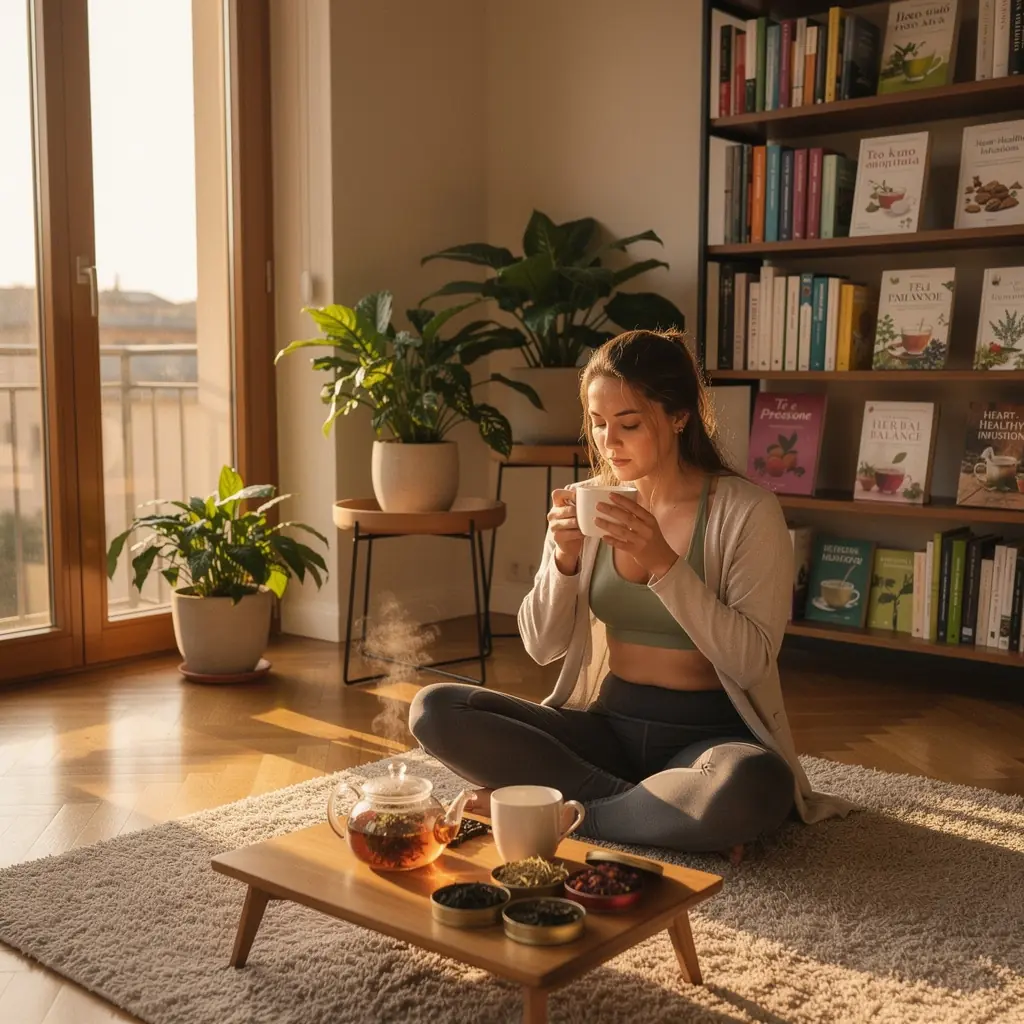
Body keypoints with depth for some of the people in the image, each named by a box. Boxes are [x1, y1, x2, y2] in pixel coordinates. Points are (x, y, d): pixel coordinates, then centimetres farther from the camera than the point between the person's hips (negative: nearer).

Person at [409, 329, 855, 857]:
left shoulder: (747, 510, -9)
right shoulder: (585, 504, 3)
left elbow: (750, 661, -17)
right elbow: (543, 646, 4)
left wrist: (664, 563, -25)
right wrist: (564, 557, -14)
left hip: (707, 731, -4)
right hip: (607, 722, 5)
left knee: (755, 786, -40)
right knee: (434, 709, -15)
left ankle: (571, 810, -14)